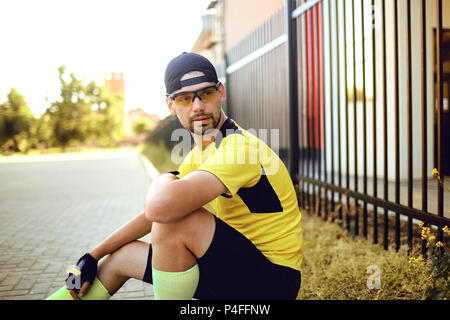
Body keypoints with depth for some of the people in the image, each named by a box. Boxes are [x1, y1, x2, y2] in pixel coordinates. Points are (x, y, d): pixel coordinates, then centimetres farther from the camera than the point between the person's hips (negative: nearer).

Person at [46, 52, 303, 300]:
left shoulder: (239, 147, -23)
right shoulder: (199, 154, 8)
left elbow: (159, 207, -37)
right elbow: (153, 213, 17)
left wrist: (162, 180, -13)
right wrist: (95, 255, 15)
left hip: (272, 280, -9)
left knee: (175, 221, -30)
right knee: (120, 257, 12)